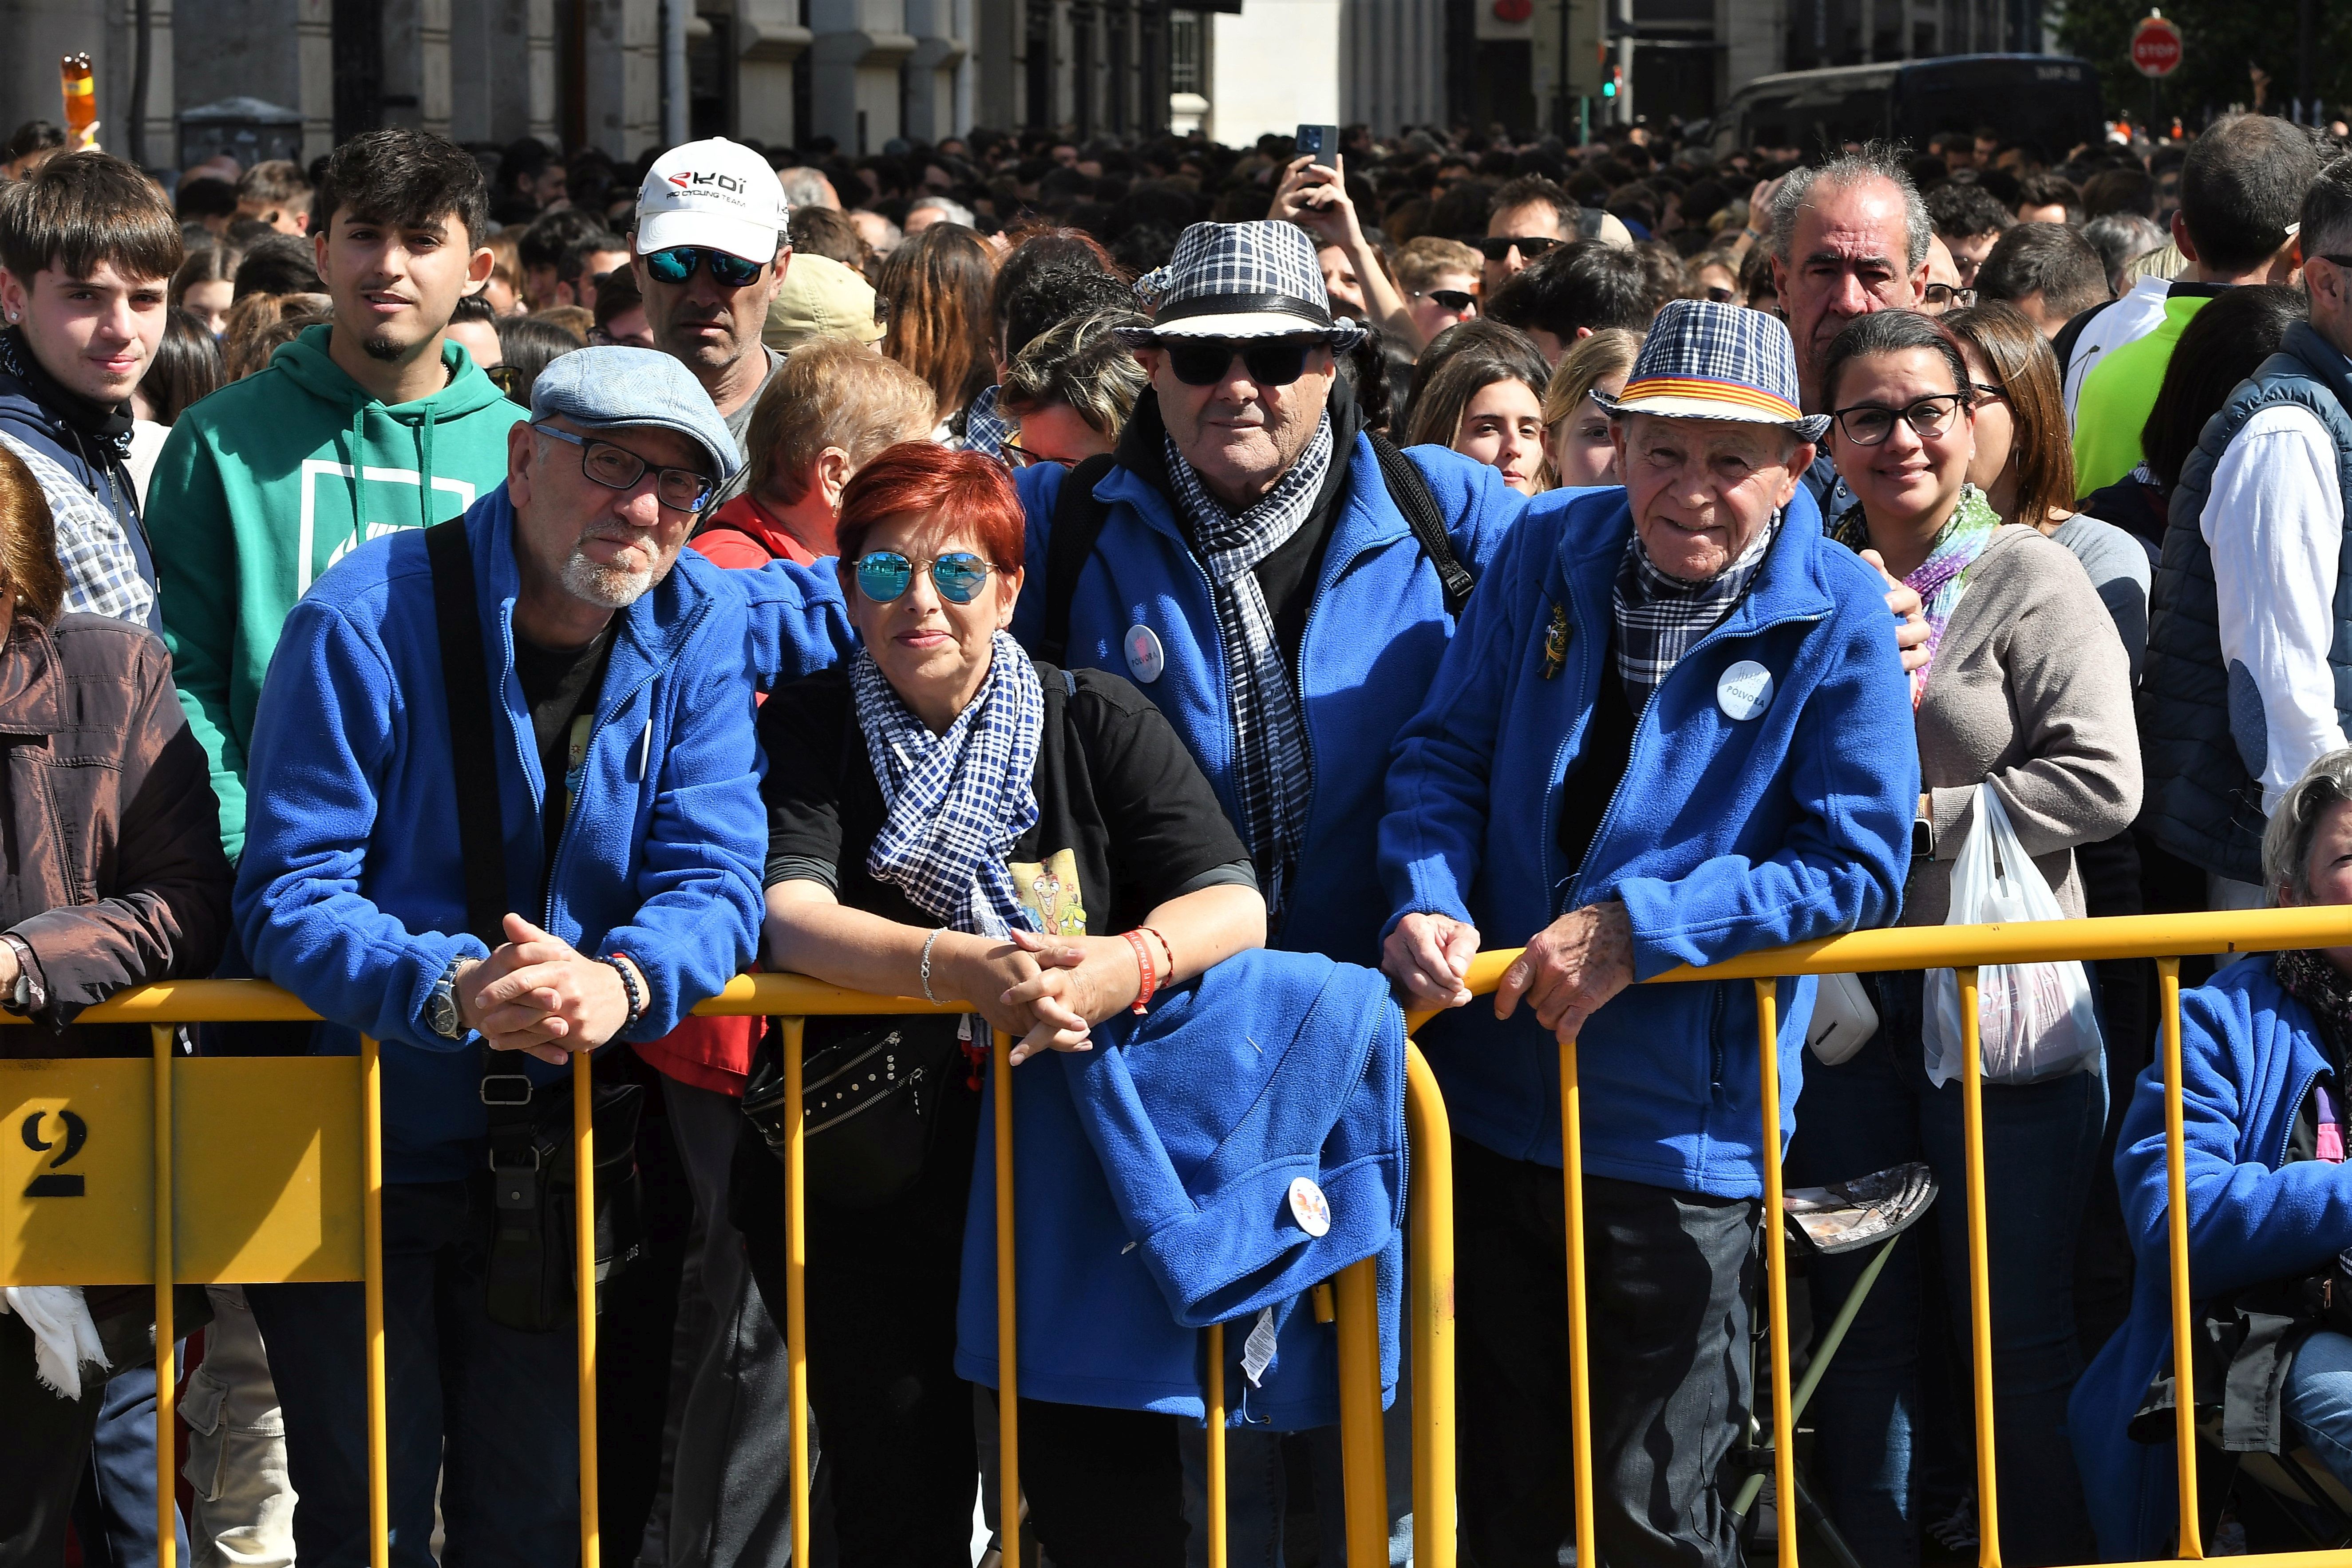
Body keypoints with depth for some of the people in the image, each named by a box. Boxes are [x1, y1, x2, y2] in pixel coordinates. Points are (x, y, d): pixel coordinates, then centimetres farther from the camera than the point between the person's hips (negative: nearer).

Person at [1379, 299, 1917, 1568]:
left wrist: (1640, 930, -20)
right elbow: (1445, 754, 4)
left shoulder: (1836, 620, -10)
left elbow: (1855, 866, -13)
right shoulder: (1547, 554, 0)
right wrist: (1427, 900, -17)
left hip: (1679, 1135, -4)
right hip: (1490, 1100, 4)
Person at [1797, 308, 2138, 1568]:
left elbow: (2101, 784, -11)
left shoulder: (2027, 579, -2)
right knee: (1861, 1332, 10)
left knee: (2018, 1341, 1)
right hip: (1846, 1003, 4)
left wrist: (1921, 818, -13)